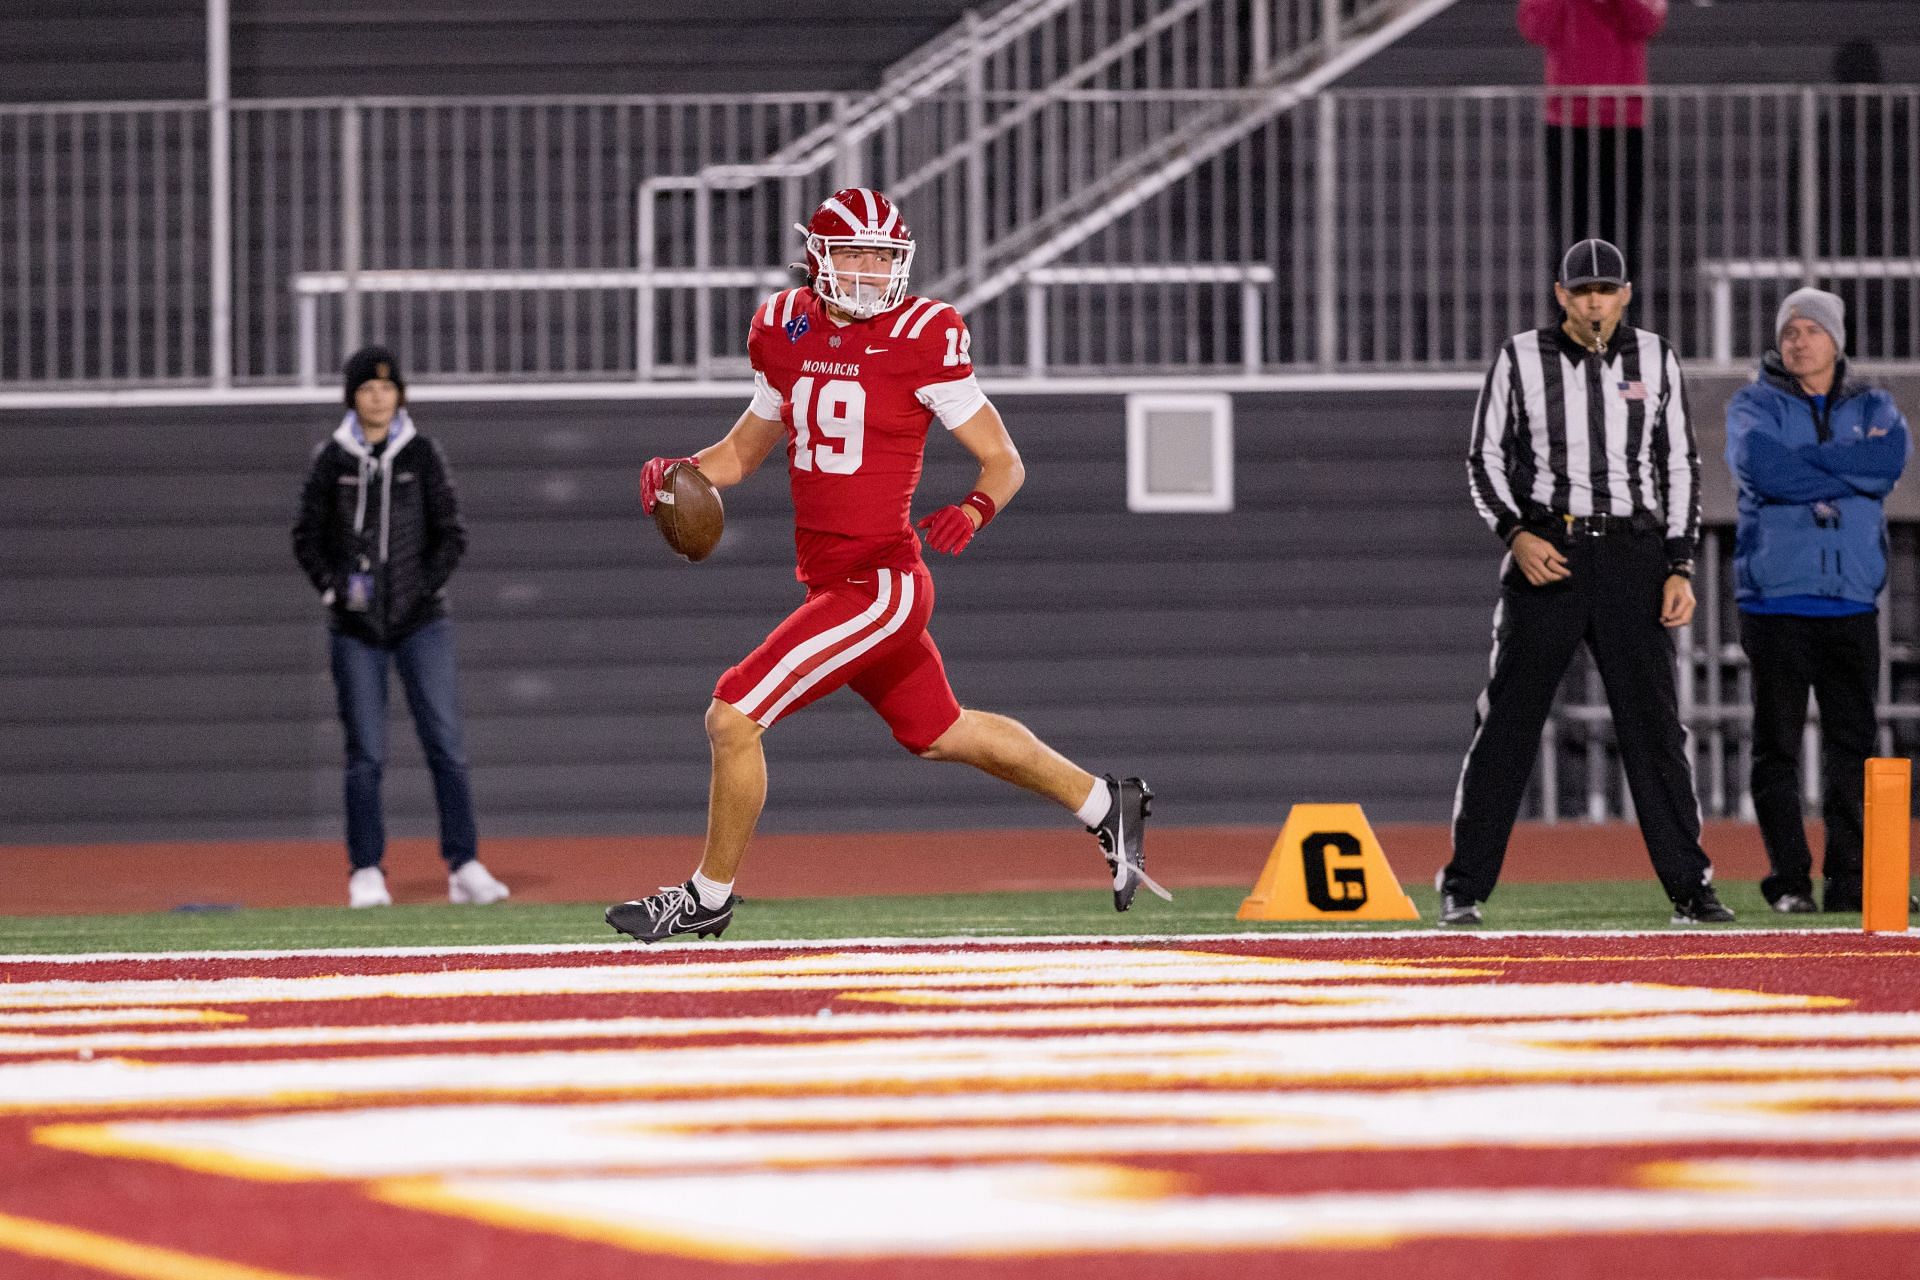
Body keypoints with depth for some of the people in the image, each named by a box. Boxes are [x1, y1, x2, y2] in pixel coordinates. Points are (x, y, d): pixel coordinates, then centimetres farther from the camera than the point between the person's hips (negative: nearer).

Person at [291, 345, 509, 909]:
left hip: (421, 622, 0)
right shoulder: (333, 459, 4)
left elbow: (452, 535, 4)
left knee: (445, 745, -7)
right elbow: (307, 538, 7)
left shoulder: (422, 454, 3)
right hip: (355, 627, 0)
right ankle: (366, 873, 6)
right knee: (365, 753, 0)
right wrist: (334, 587, -8)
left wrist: (424, 588, -10)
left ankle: (464, 866, -6)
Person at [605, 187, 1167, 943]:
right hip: (834, 586, 7)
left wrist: (975, 510, -28)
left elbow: (1004, 461, -7)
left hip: (881, 588, -7)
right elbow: (745, 449, 21)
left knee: (733, 717, -10)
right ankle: (1104, 806, 40)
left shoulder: (921, 341, -12)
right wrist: (681, 473, 1)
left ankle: (709, 895, 8)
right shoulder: (786, 333, 6)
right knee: (941, 734, 22)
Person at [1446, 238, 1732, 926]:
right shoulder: (1521, 359, 2)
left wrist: (1680, 568, 1)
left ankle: (1689, 887, 5)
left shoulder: (1655, 359, 8)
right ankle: (1463, 888, 4)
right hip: (1545, 552, -1)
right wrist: (1516, 534, -11)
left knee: (1654, 722, 0)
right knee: (1507, 720, -1)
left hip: (1632, 555, 1)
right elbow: (1484, 459, 5)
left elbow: (1680, 467, 10)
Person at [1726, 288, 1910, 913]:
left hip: (1852, 604, 2)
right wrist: (1853, 464, -11)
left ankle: (1850, 881, 4)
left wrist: (1804, 466, -12)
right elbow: (1759, 463, -16)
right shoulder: (1754, 405, 7)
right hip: (1775, 600, -2)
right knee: (1777, 746, -2)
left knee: (1854, 745, 1)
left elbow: (1893, 457, -9)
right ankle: (1789, 881, 2)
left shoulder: (1871, 408, 14)